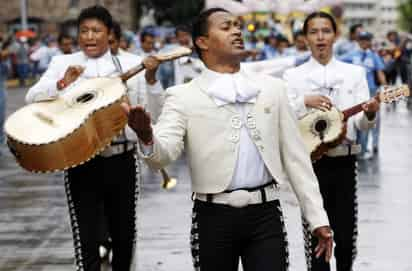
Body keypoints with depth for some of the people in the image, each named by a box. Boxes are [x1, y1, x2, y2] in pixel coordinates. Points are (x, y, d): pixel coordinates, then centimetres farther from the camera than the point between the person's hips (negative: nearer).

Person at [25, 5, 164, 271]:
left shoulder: (130, 63, 2)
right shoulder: (63, 63, 3)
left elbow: (157, 109, -1)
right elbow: (32, 98, -6)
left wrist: (151, 78, -18)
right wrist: (63, 83, -22)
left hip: (122, 160, 1)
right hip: (81, 162, -1)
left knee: (125, 232, 14)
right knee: (86, 237, -3)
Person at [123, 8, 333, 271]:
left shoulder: (272, 88, 9)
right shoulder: (184, 96, 0)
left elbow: (295, 156, 10)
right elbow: (162, 155, -14)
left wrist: (317, 217, 6)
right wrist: (147, 137, -38)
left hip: (265, 212, 1)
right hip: (213, 216, -1)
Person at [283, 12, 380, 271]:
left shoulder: (355, 73, 7)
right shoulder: (293, 76, 4)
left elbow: (361, 124, 2)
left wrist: (369, 114, -20)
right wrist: (305, 102, -18)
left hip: (345, 161, 1)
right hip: (310, 161, -1)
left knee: (347, 235, 4)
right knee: (316, 235, 0)